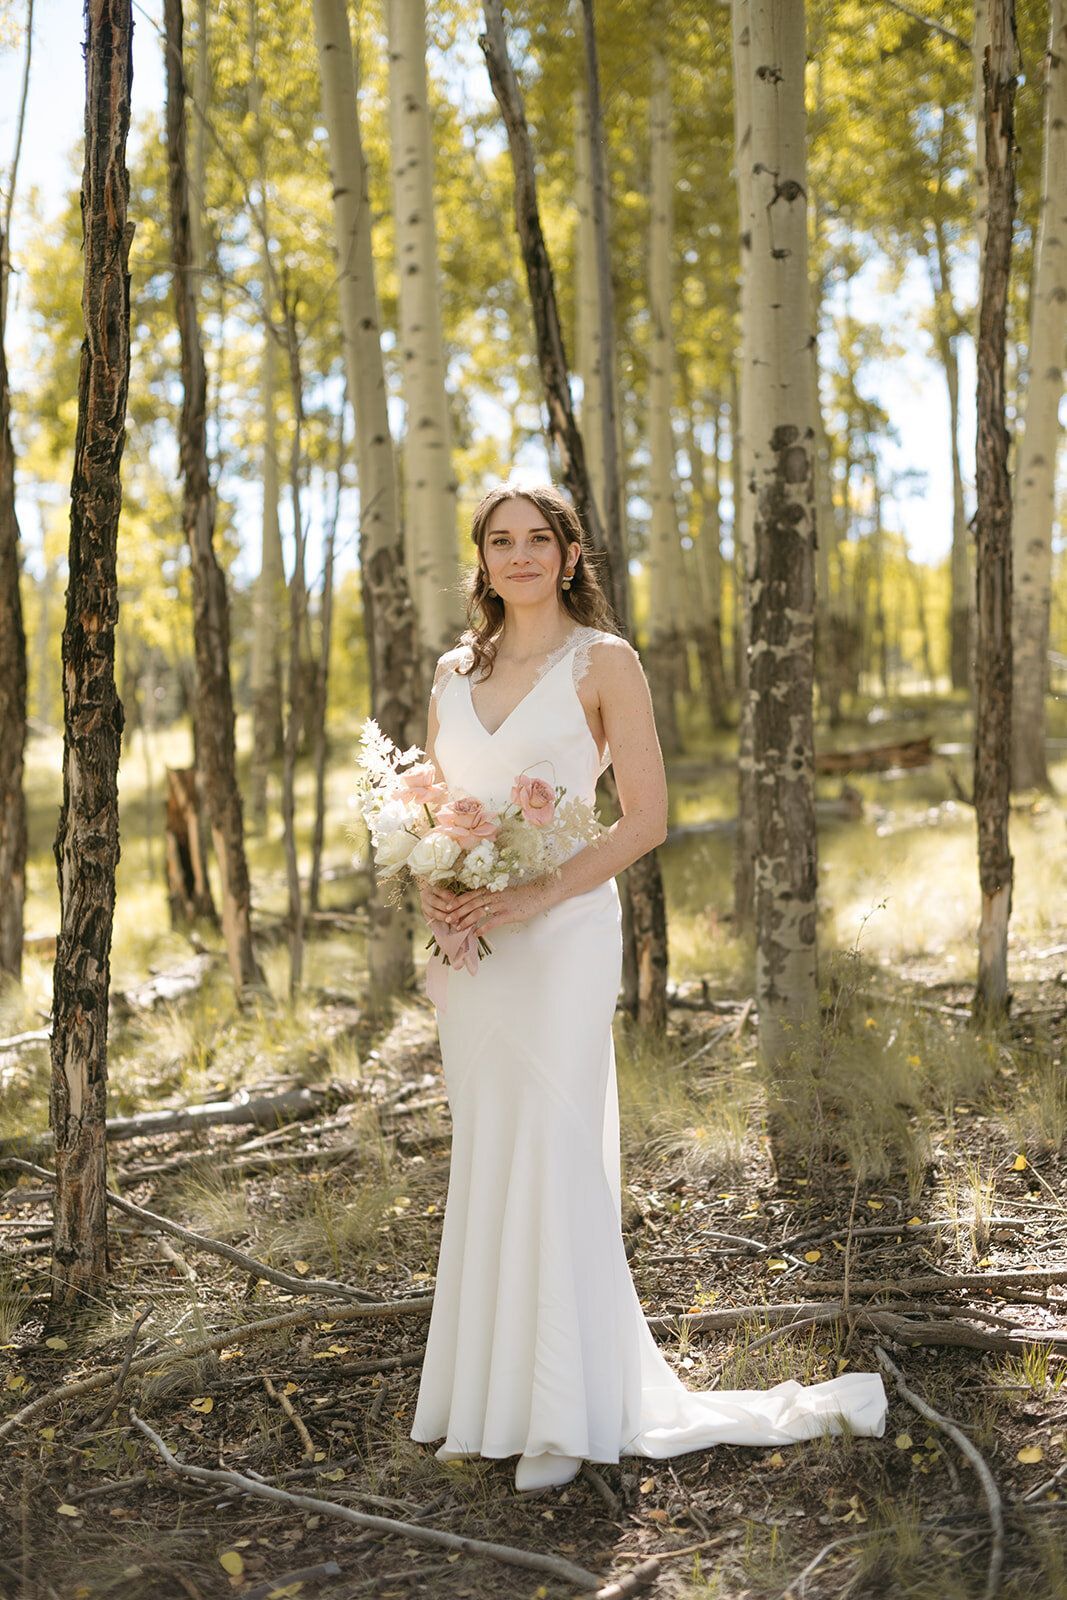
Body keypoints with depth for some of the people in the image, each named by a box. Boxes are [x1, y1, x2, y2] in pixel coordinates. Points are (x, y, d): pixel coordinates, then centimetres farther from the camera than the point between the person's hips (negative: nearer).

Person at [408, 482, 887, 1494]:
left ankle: (561, 1417, 4)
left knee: (551, 1157, -6)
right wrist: (431, 885, -4)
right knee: (481, 1162, 8)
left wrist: (534, 896, -16)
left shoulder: (603, 660, -1)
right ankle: (487, 1397, 19)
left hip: (561, 934, -5)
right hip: (468, 943, 5)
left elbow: (646, 818, -7)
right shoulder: (455, 671, 14)